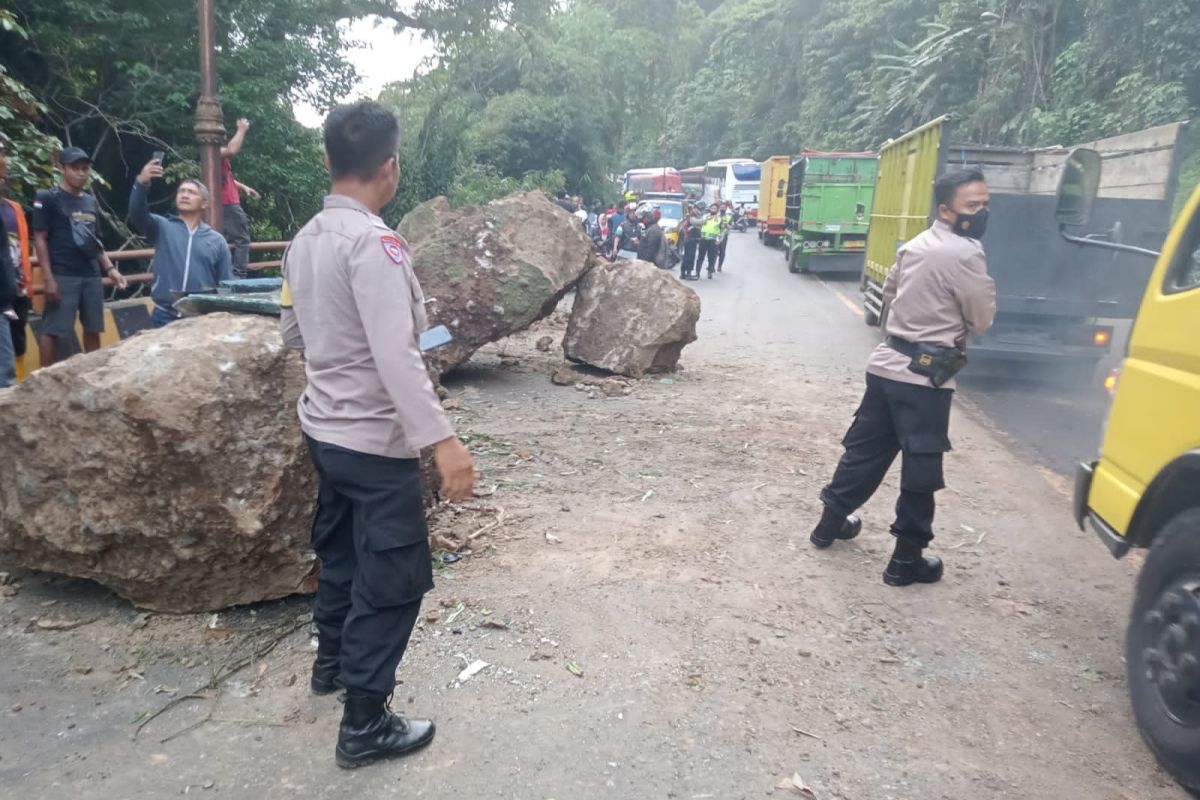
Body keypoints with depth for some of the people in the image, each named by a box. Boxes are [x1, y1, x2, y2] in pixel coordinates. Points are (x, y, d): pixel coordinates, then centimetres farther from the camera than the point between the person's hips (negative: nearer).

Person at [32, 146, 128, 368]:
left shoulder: (91, 202, 15)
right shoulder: (47, 198, -2)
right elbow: (40, 239, -6)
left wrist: (110, 269, 9)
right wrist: (48, 278, -13)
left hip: (92, 275, 6)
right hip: (63, 276, -6)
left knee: (93, 329, 8)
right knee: (53, 330, -3)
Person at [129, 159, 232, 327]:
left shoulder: (217, 240, 9)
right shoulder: (162, 228, 8)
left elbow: (226, 285, 7)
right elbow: (137, 214, -12)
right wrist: (142, 183, -29)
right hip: (165, 315, 0)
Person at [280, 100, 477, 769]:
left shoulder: (306, 238, 5)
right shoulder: (373, 242, -22)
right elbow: (396, 355, -31)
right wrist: (443, 441, -34)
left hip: (324, 429, 9)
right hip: (375, 441, -9)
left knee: (342, 550, 25)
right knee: (395, 577, 3)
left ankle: (333, 661, 45)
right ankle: (365, 725, 14)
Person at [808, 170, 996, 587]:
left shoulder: (914, 245, 11)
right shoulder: (966, 254, -15)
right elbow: (983, 319, -7)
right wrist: (952, 319, 11)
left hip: (886, 363, 8)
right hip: (925, 375, -8)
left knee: (865, 449, 18)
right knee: (921, 469, 2)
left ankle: (831, 521, 30)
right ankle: (907, 559, 11)